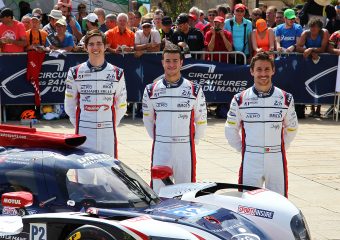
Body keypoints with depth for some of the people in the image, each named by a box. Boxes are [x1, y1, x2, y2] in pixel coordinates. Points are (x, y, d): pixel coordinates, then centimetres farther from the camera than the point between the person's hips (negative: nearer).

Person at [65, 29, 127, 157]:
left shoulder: (117, 73, 5)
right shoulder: (75, 73, 3)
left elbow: (121, 107, 11)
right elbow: (69, 105, 11)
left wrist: (111, 124, 8)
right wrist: (78, 124, 8)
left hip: (108, 133, 1)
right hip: (84, 132, -1)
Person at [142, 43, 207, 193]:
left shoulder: (194, 90, 2)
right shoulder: (151, 90, 4)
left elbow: (201, 122, 10)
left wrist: (191, 142, 11)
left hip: (185, 149, -1)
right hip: (160, 150, 1)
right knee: (158, 190, 1)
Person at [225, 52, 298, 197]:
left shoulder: (285, 99, 4)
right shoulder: (240, 99, 1)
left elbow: (291, 129, 16)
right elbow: (231, 130, 10)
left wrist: (279, 149, 11)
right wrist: (244, 150, 7)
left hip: (277, 161, 1)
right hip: (250, 162, -1)